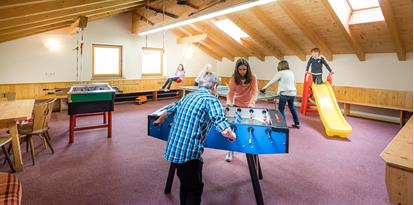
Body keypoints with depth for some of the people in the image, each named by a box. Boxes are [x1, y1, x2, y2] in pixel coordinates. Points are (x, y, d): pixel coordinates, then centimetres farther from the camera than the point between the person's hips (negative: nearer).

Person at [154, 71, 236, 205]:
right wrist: (232, 136, 3)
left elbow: (169, 111, 27)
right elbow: (225, 131, -20)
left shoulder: (188, 96, 13)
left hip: (172, 150, 8)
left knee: (185, 183, 26)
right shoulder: (212, 100, -10)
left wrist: (159, 121, 47)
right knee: (195, 188, 14)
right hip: (189, 153, -7)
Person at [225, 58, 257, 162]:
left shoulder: (252, 77, -14)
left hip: (249, 105, 0)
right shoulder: (233, 78, -12)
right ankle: (230, 150, 12)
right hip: (237, 105, 0)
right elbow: (230, 93, -12)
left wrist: (251, 102, -36)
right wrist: (229, 102, -30)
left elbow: (254, 91, -19)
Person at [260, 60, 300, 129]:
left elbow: (271, 81, -3)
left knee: (281, 110, 3)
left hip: (284, 93, -7)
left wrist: (264, 88, 5)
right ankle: (296, 123, 29)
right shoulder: (291, 73, 12)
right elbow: (294, 83, 19)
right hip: (292, 93, 7)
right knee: (292, 108, 22)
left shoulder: (280, 73, -6)